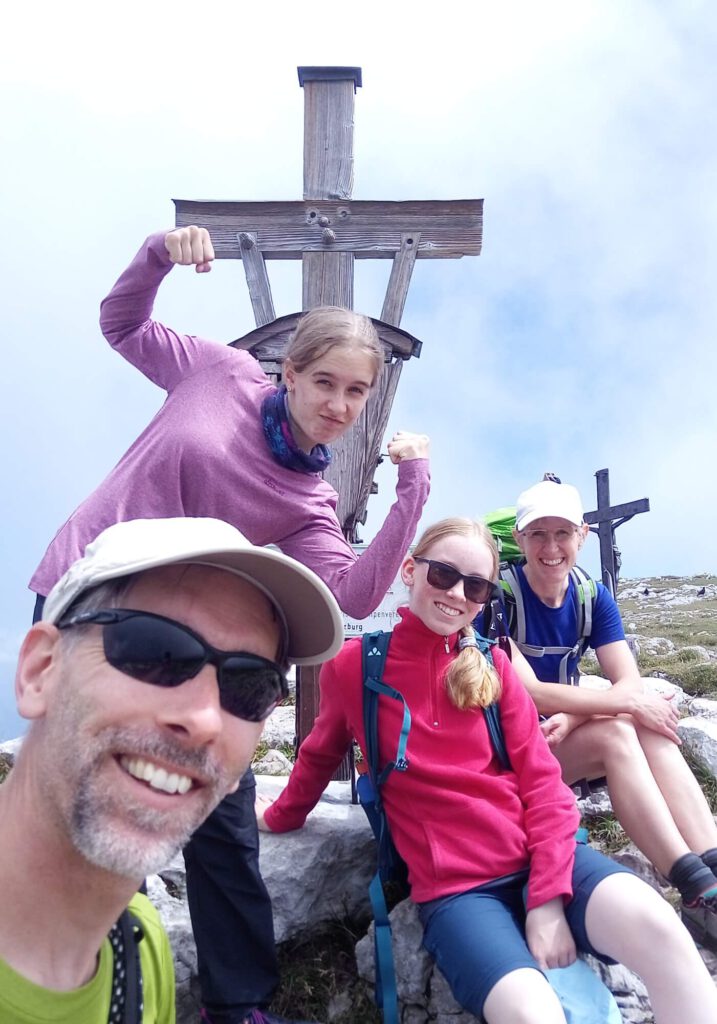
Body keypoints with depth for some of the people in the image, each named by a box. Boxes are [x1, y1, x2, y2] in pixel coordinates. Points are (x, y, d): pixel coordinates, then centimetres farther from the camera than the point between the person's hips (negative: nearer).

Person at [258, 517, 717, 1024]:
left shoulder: (492, 665, 7)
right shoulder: (353, 665, -1)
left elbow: (543, 781, 2)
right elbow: (320, 755, 18)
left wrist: (547, 898, -10)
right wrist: (279, 817, 33)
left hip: (537, 856, 3)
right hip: (453, 886, -2)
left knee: (657, 927, -28)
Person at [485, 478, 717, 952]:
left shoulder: (594, 596, 0)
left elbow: (631, 683, -10)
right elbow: (528, 692, -23)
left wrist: (573, 718, -29)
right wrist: (629, 705, -25)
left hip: (565, 740, 5)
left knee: (651, 727, -24)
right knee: (616, 732, -30)